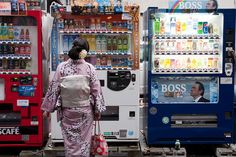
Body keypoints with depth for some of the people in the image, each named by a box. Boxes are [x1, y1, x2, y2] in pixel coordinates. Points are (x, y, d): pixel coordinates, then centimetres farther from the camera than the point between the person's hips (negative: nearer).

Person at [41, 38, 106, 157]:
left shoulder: (62, 67, -9)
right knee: (84, 141, 12)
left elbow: (54, 89, -7)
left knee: (70, 141, 13)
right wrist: (98, 110, 5)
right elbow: (96, 90, -6)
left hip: (67, 111, 0)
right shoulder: (89, 68, -10)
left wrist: (47, 108, 3)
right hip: (85, 111, 0)